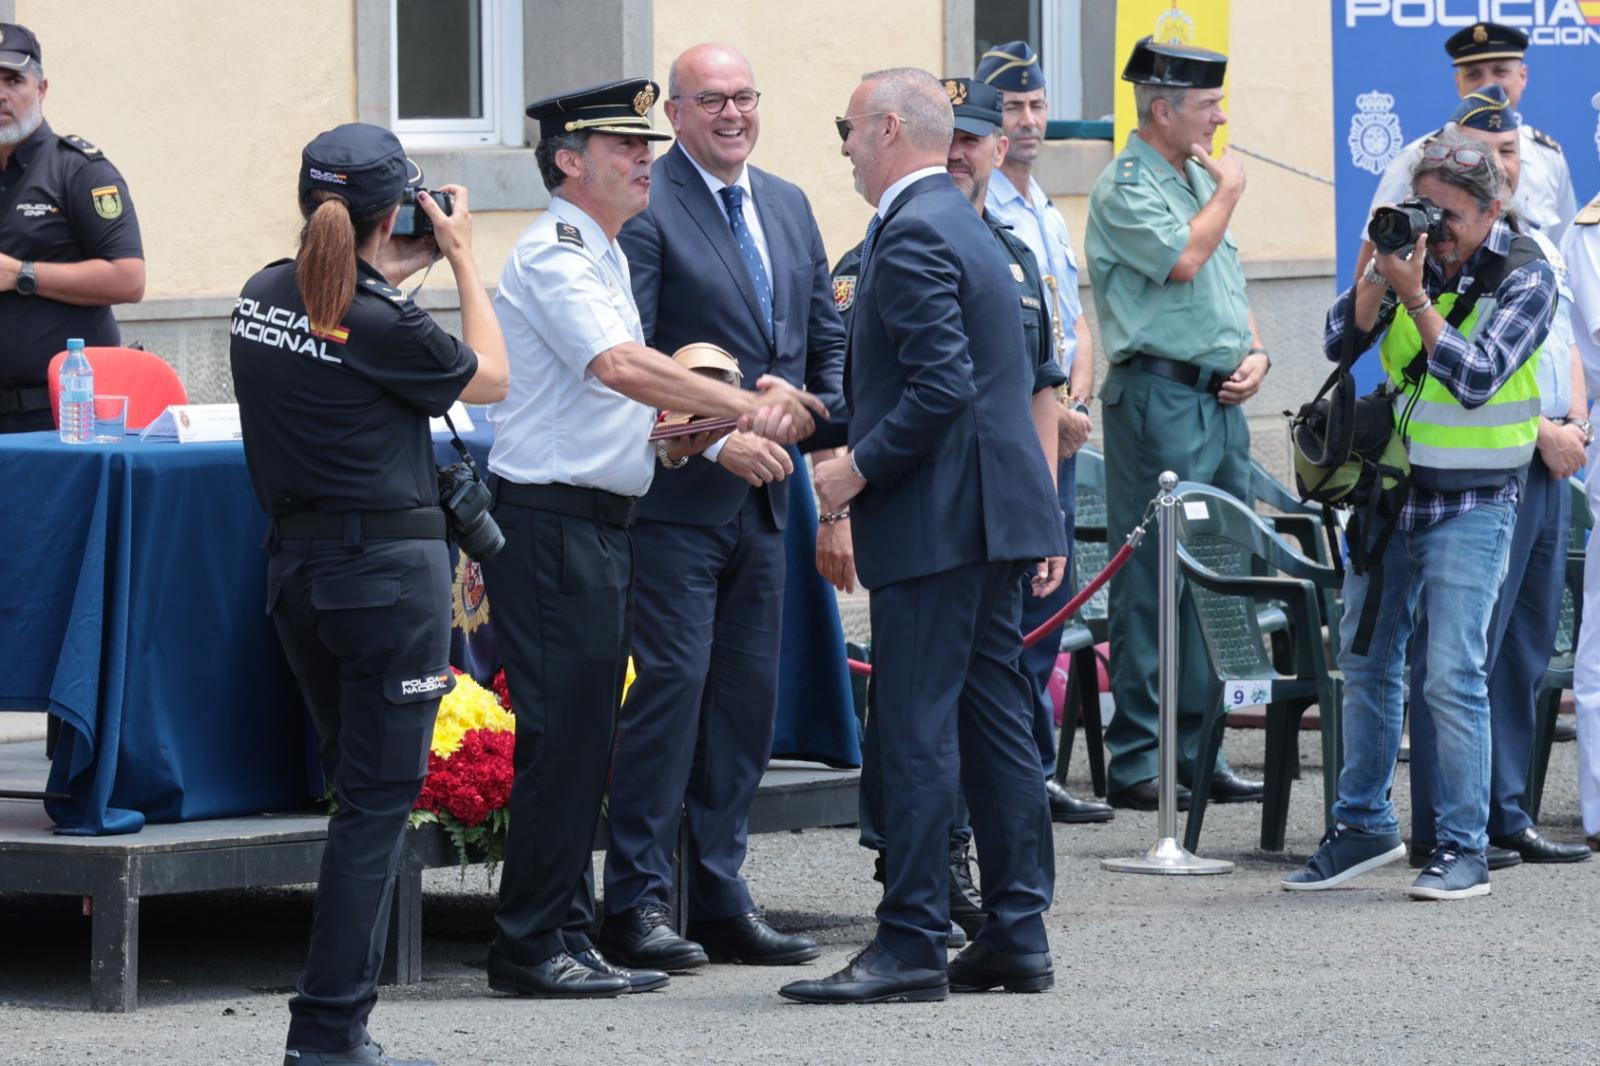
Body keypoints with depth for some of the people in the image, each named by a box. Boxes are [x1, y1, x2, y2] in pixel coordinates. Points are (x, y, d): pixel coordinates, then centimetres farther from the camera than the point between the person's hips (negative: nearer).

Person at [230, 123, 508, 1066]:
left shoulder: (264, 299, 4)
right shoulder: (381, 324, -16)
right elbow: (489, 378, 1)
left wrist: (394, 277, 17)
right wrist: (461, 258, 6)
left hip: (296, 563, 8)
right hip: (389, 564, -8)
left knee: (359, 786, 16)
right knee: (381, 796, -2)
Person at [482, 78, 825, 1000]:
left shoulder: (605, 257, 19)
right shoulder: (553, 258, -13)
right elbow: (622, 366, -26)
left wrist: (681, 432, 7)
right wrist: (743, 406, -29)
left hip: (603, 524, 10)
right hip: (552, 521, -10)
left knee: (586, 738, 11)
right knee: (562, 734, -9)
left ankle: (570, 939, 16)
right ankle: (531, 947, -5)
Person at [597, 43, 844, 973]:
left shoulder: (788, 206, 15)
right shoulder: (645, 208, -9)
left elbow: (828, 334, 20)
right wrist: (714, 437, -22)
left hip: (760, 494, 7)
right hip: (676, 496, -7)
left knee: (749, 696, 8)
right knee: (671, 685, -9)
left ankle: (722, 901, 14)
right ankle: (637, 904, -5)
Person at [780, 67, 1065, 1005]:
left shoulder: (912, 235, -15)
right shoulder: (964, 224, 17)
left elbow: (942, 387, -22)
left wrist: (861, 468, -14)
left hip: (935, 519, -10)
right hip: (993, 510, 10)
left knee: (917, 733, -7)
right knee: (996, 722, 11)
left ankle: (912, 945, -7)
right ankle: (1019, 935, 13)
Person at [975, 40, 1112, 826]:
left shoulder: (1047, 214, 19)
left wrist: (1077, 399, 3)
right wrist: (1047, 411, -13)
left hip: (1055, 431, 9)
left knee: (1047, 605, 9)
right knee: (1012, 609, -9)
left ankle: (1034, 774, 13)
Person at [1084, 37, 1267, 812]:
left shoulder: (1196, 178, 19)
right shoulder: (1126, 186, -8)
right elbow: (1181, 257, -22)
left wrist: (1254, 353, 7)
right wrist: (1228, 192, -6)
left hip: (1218, 399, 9)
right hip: (1160, 395, -9)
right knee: (1153, 586, -7)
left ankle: (1196, 751, 16)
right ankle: (1135, 764, -5)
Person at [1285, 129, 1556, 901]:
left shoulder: (1524, 277, -10)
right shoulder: (1412, 255, 2)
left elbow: (1476, 377, -21)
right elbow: (1341, 343, -4)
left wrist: (1415, 298, -27)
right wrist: (1376, 275, -18)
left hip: (1472, 499, -5)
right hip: (1391, 487, 5)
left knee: (1453, 677, -11)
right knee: (1364, 662, 12)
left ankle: (1463, 850, -4)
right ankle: (1363, 827, 25)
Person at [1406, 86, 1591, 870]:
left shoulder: (1539, 245, 19)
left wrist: (1576, 428, 4)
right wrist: (1542, 432, -12)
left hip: (1547, 467, 9)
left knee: (1527, 650, 11)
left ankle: (1505, 814, 16)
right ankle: (1441, 828, -6)